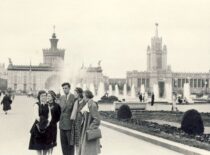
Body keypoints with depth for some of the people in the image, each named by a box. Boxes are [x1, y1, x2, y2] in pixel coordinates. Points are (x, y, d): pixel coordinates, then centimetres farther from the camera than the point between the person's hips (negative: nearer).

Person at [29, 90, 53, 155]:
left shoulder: (47, 105, 9)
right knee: (38, 144, -1)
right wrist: (41, 121, -33)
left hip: (46, 127, 5)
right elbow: (36, 116, -18)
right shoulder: (37, 105, -6)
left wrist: (48, 121, -19)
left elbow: (49, 115, 0)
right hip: (38, 126, -5)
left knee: (46, 144, 10)